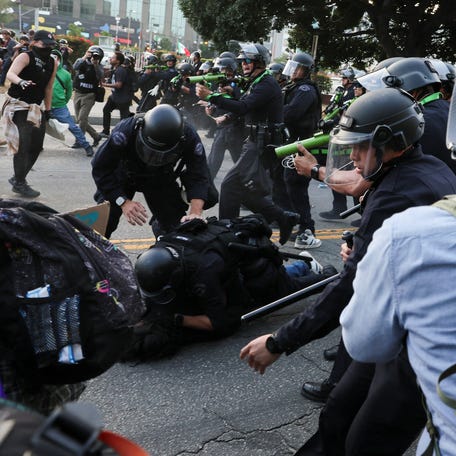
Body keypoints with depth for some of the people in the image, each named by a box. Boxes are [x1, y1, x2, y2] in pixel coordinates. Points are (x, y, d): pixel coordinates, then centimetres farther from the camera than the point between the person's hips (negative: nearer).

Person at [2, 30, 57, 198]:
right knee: (23, 145, -12)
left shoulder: (53, 63, 5)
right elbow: (10, 74, -31)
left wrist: (47, 109, 16)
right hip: (17, 106, -7)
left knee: (36, 146, 9)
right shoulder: (25, 57, -14)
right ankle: (20, 184, 0)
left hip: (36, 108, 7)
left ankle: (18, 178, 25)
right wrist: (21, 81, -52)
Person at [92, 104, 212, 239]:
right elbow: (101, 168, -31)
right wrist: (123, 202, -40)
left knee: (175, 223, -3)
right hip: (124, 174, -2)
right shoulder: (126, 131, -40)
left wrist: (195, 213, -44)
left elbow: (199, 177, -28)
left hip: (162, 178, 2)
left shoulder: (189, 137, -32)